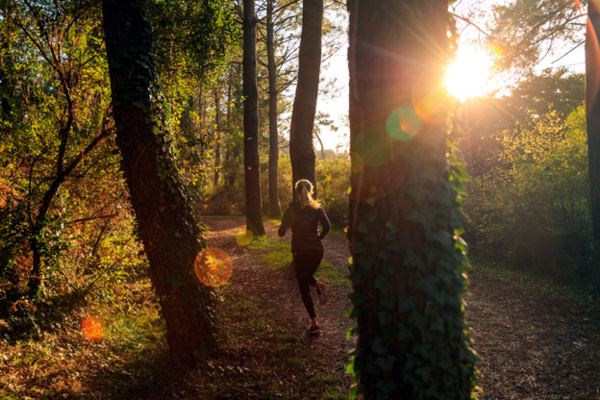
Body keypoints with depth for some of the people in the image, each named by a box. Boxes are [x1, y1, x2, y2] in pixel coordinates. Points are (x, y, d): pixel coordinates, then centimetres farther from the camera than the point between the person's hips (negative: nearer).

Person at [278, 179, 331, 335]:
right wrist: (319, 238, 5)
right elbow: (327, 226, -12)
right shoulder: (317, 208, 2)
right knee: (308, 275, 29)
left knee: (304, 288, 5)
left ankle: (314, 323, -2)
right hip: (317, 249, 3)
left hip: (300, 250, -3)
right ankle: (319, 286, -6)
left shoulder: (292, 209, -3)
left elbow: (281, 232, -7)